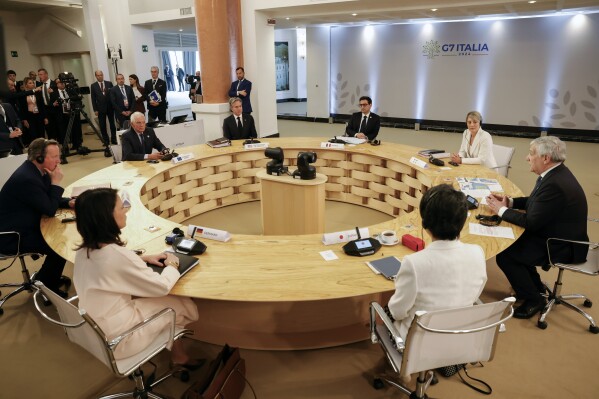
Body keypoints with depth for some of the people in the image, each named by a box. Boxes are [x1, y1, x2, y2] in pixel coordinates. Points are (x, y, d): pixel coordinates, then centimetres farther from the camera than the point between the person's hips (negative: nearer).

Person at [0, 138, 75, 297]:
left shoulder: (36, 171, 1)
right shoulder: (26, 178, -29)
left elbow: (49, 201, 12)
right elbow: (50, 210, -24)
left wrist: (69, 202, -7)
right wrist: (56, 182, -19)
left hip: (24, 226, 10)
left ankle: (49, 276, 26)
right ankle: (44, 285, 9)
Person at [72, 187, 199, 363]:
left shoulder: (85, 248, -6)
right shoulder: (116, 253, -31)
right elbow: (162, 286, -19)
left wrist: (144, 258, 6)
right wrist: (172, 265, -1)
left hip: (94, 329, 7)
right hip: (116, 339, -7)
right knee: (183, 304, 9)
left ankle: (177, 354, 31)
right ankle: (178, 355, 34)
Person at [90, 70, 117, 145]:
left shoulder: (109, 83, 4)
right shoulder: (93, 86, 2)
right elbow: (93, 99, 1)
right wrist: (95, 110, -5)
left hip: (110, 107, 1)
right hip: (100, 109, -1)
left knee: (112, 124, 6)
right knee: (102, 126, 2)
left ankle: (113, 139, 14)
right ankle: (106, 141, 9)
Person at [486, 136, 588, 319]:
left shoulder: (554, 184, -30)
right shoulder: (555, 174, 1)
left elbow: (531, 222, -25)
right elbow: (535, 202, 14)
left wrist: (501, 210, -13)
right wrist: (510, 202, 0)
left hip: (563, 247, -10)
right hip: (558, 235, 10)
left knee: (504, 255, -13)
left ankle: (533, 299, 8)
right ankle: (534, 285, 27)